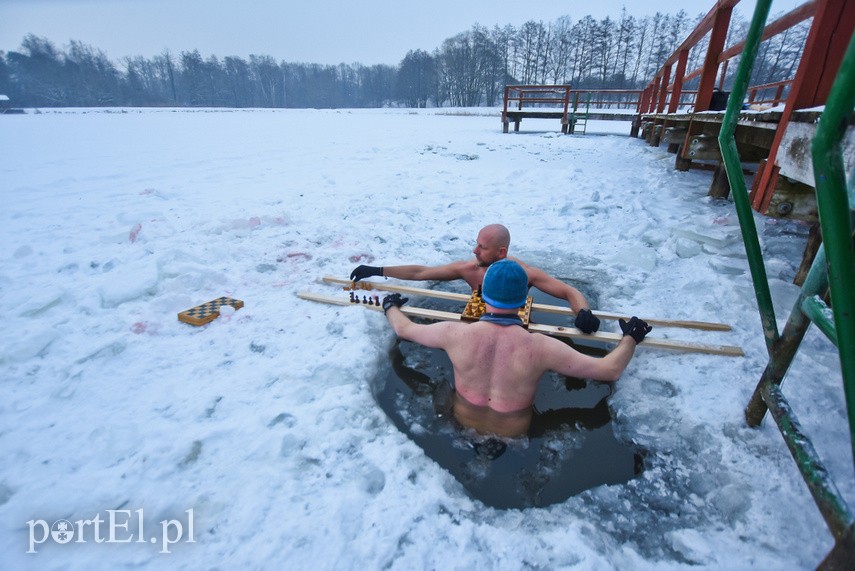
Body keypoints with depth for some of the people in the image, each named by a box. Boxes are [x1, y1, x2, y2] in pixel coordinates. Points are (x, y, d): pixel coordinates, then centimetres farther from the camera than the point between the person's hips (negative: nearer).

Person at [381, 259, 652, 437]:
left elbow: (404, 329, -11)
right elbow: (611, 370, -20)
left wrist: (391, 306, 10)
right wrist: (630, 337, -1)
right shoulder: (540, 347, -31)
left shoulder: (455, 334, -29)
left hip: (464, 427, 0)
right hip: (514, 436, 1)